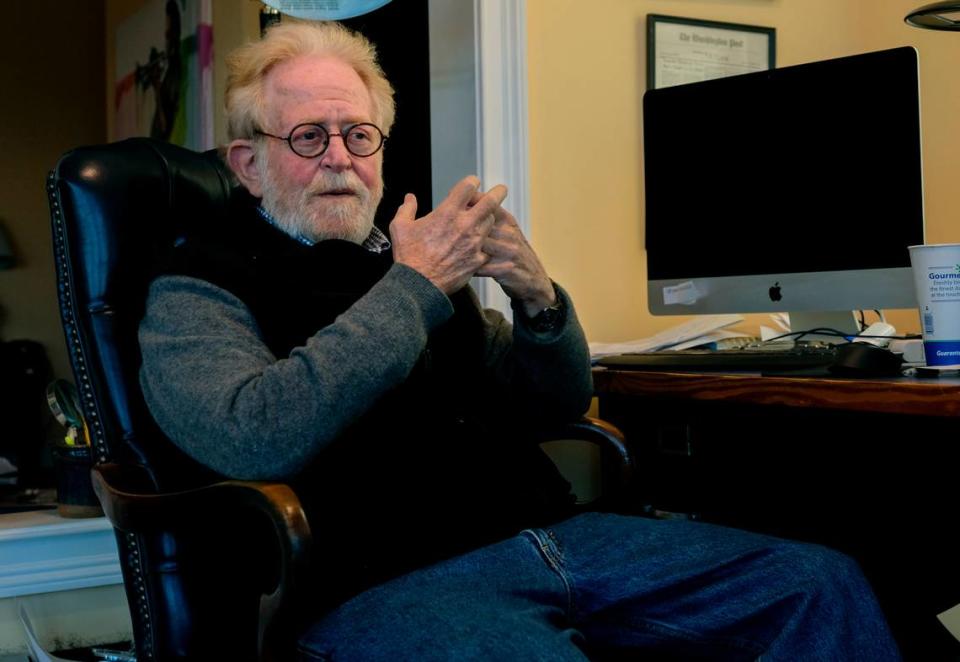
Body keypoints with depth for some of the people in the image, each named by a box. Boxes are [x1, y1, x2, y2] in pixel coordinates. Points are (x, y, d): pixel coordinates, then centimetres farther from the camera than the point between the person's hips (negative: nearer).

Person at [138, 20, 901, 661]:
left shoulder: (403, 257, 19)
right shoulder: (198, 290, 2)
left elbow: (558, 403, 22)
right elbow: (253, 440, -19)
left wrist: (538, 299, 0)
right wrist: (409, 289, -14)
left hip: (546, 534, 6)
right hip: (386, 580, -5)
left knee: (822, 585, -5)